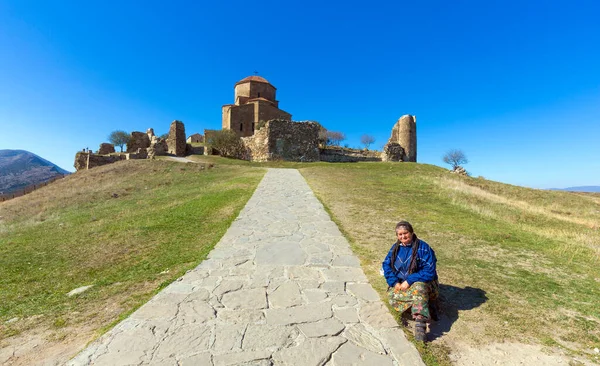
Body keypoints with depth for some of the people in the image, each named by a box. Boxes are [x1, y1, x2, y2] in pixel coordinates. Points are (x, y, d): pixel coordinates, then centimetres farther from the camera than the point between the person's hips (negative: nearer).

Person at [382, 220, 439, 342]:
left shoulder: (423, 247, -13)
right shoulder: (396, 247, 2)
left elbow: (429, 271, -19)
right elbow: (386, 265, 2)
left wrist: (409, 281, -24)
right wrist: (395, 282, -14)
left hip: (421, 283, -5)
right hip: (400, 284, 5)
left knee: (418, 288, -37)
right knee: (391, 295, -23)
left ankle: (420, 325, -45)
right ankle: (426, 309, -14)